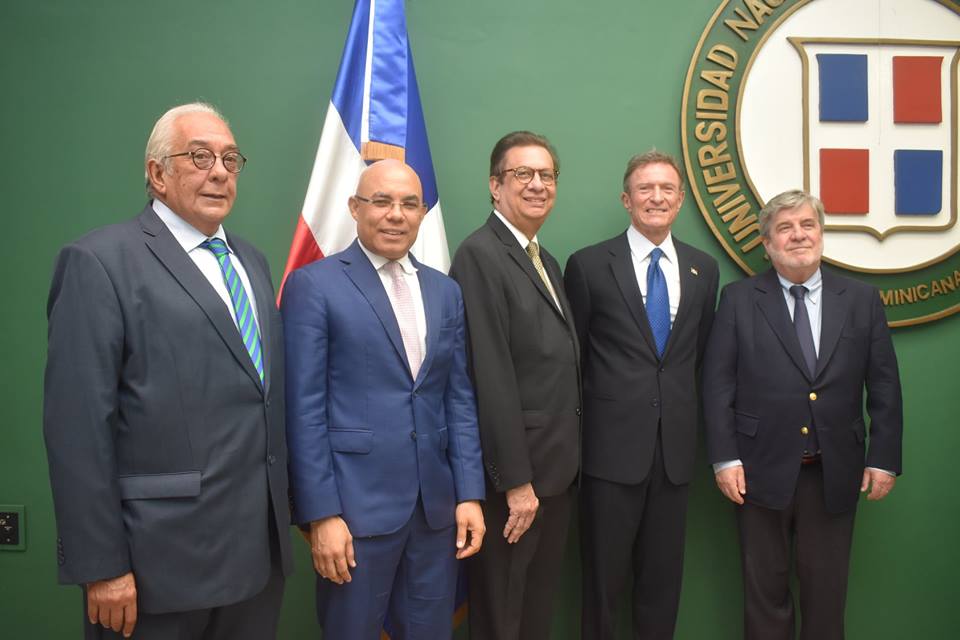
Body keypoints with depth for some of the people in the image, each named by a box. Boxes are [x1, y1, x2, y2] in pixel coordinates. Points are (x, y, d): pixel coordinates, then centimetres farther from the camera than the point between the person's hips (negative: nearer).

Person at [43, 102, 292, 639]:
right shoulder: (100, 262, -9)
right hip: (162, 559, -6)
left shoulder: (251, 262, 13)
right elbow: (79, 425, -14)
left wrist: (285, 509, 12)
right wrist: (102, 566, -15)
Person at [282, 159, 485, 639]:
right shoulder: (314, 285, -5)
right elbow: (304, 410, -9)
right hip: (355, 503, -4)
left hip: (437, 504, 5)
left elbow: (460, 399, 10)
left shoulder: (446, 291, 10)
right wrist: (321, 513, -12)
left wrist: (470, 493, 4)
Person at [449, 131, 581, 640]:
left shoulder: (546, 261, 13)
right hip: (514, 469, -8)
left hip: (556, 465, 8)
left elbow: (560, 365, 12)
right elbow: (492, 376, -20)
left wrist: (567, 458, 9)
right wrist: (516, 479, -20)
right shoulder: (480, 255, -15)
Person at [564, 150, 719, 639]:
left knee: (663, 577, 15)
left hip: (675, 446, 4)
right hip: (612, 445, -3)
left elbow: (698, 353, 16)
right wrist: (577, 426, 3)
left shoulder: (703, 269, 8)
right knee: (603, 577, 10)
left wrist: (685, 413, 13)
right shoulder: (589, 264, -4)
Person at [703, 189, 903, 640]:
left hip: (836, 472, 2)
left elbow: (884, 387, 5)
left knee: (826, 587, 13)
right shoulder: (738, 299, -1)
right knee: (765, 586, 12)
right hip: (763, 470, -1)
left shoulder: (862, 300, 4)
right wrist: (724, 458, -9)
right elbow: (717, 384, -4)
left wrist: (884, 458, 0)